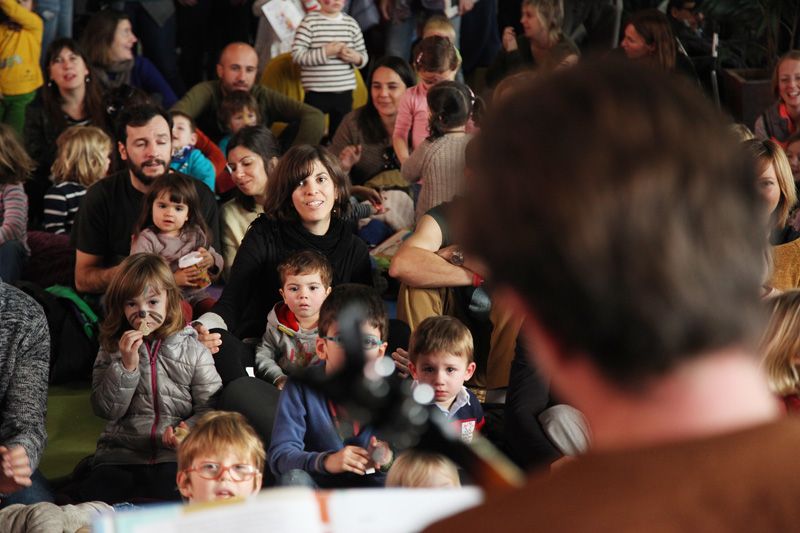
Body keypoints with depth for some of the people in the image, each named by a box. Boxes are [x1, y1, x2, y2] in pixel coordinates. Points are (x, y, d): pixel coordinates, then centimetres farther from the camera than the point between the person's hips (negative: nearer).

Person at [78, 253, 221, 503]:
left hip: (175, 456, -1)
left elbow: (210, 406, 2)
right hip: (120, 453, 1)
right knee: (90, 497, -27)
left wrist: (189, 430, -19)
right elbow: (105, 410, 1)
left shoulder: (193, 350, 6)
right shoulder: (112, 349, 10)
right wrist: (127, 366, -11)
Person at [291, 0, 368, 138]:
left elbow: (363, 55, 14)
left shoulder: (351, 22, 7)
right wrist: (325, 52, -22)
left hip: (344, 92, 4)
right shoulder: (310, 21, -6)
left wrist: (356, 58, -9)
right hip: (317, 92, -4)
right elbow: (297, 55, -13)